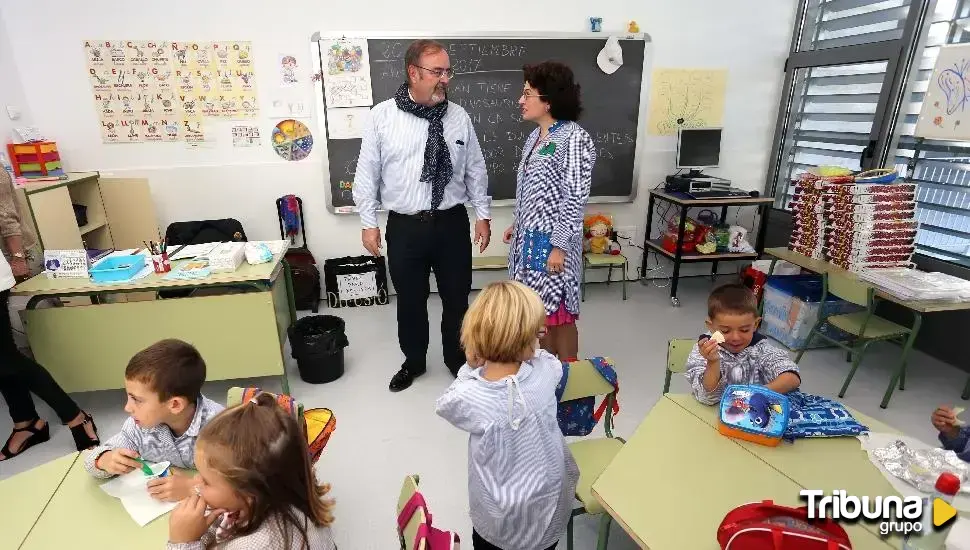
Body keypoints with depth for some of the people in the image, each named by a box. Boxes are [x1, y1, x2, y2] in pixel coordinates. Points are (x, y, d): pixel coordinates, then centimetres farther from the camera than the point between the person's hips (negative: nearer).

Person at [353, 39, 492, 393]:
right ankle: (413, 362, 38)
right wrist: (368, 223, -2)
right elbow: (367, 173, -1)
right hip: (405, 226, -1)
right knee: (410, 300, 13)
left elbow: (475, 170, 7)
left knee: (457, 298, 13)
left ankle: (457, 359, 38)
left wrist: (482, 215, 5)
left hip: (452, 223, 2)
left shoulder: (459, 117, 1)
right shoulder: (382, 116, -5)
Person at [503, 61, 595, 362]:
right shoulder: (536, 136, 11)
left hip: (553, 241, -8)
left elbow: (575, 198, -18)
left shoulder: (574, 139, -15)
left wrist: (560, 245, -20)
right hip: (529, 238, 8)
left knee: (559, 314, 4)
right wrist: (517, 225, 20)